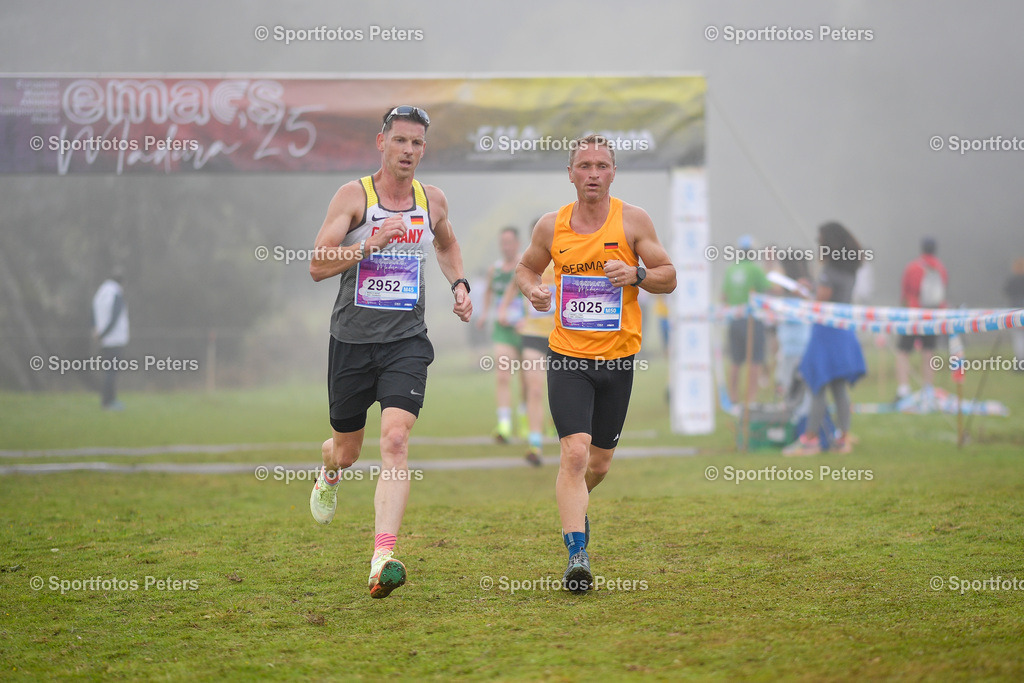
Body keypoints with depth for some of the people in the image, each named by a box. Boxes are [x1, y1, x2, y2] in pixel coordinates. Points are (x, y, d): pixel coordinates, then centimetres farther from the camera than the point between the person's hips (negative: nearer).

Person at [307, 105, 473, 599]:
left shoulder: (433, 201, 7)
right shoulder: (353, 196, -5)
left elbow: (446, 244, 30)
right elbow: (317, 266, -12)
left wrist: (459, 285, 13)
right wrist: (372, 243, -23)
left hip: (406, 341, 1)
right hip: (353, 340, -1)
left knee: (395, 441, -19)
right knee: (347, 450, 12)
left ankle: (382, 560, -27)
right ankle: (330, 474, 53)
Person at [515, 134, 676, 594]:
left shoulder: (633, 220, -2)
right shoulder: (551, 226, 1)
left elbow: (668, 277, 2)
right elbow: (526, 267, 18)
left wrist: (636, 274, -18)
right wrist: (532, 289, -4)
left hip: (617, 358, 1)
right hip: (567, 357, -1)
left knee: (599, 460, 13)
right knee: (575, 452, -17)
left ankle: (574, 503, 47)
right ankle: (577, 558, -18)